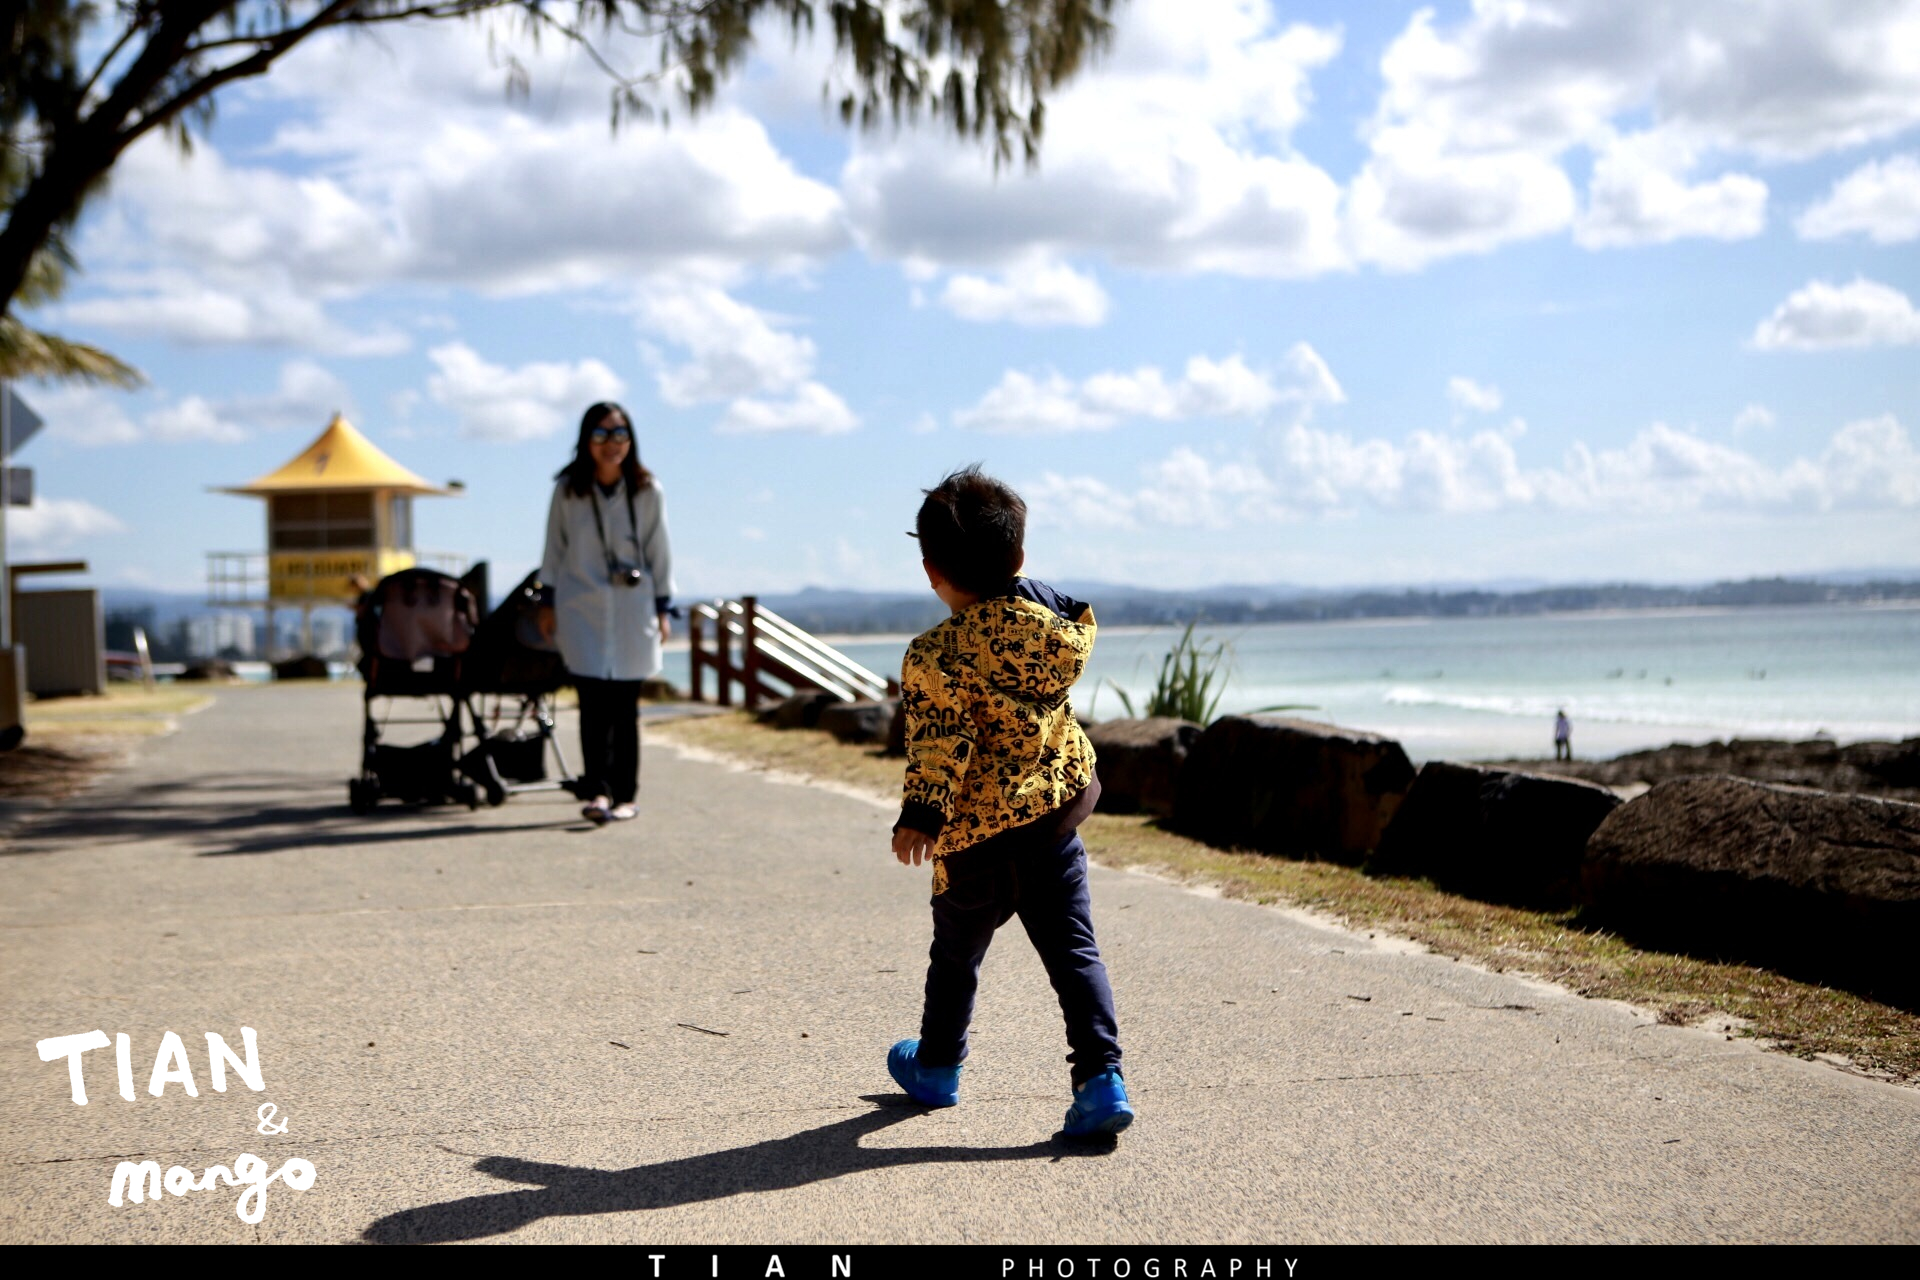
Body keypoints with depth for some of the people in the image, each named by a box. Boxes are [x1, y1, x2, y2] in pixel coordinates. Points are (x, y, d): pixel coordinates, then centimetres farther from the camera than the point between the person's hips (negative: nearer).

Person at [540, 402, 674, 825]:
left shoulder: (647, 491, 0)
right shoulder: (568, 490, 0)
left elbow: (659, 552, 7)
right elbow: (554, 550, 8)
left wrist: (662, 610, 7)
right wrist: (547, 604, 7)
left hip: (633, 609, 1)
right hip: (581, 609, -1)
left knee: (625, 706, 4)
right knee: (594, 703, -11)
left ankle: (624, 795, 13)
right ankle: (598, 792, -14)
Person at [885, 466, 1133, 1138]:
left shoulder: (936, 656, -16)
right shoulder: (1053, 619, 0)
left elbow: (940, 747, -20)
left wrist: (919, 816, -18)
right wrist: (1020, 581, 25)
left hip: (979, 834, -4)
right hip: (1056, 811, 4)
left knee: (956, 950, 17)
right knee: (1072, 947, 4)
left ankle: (937, 1067, 35)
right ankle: (1101, 1077, -8)